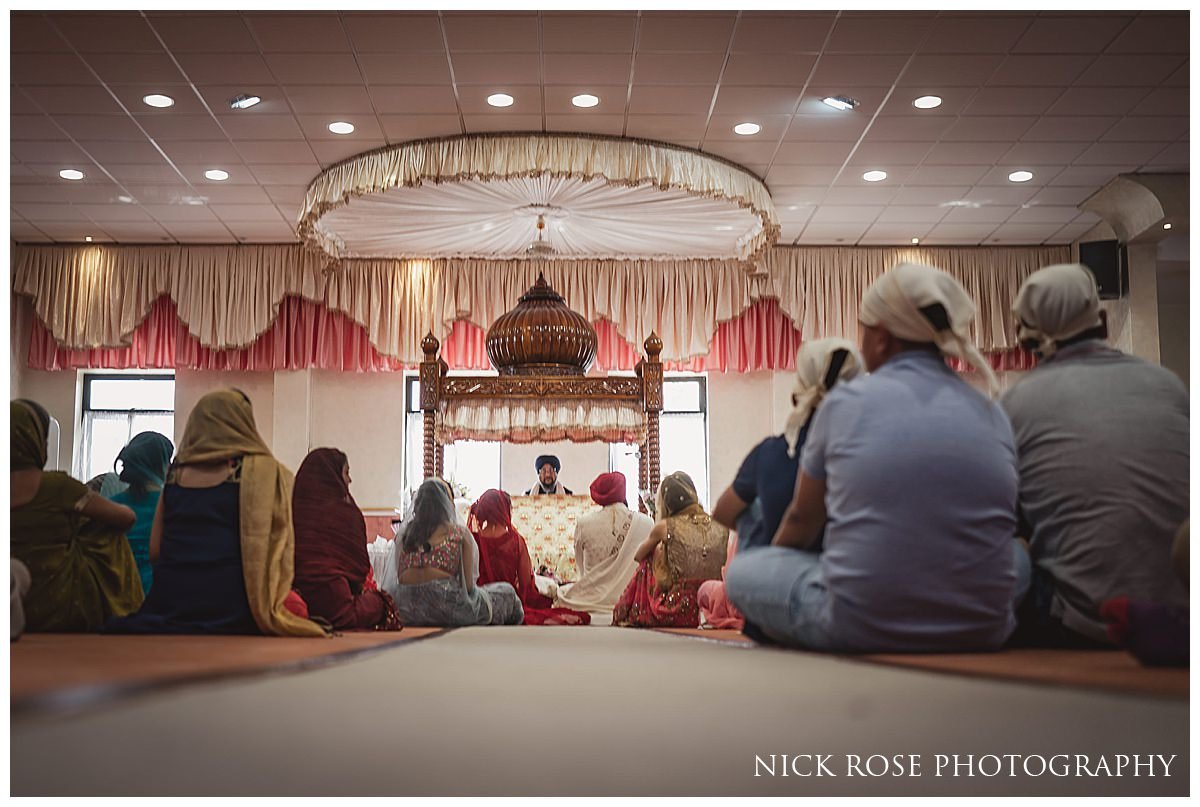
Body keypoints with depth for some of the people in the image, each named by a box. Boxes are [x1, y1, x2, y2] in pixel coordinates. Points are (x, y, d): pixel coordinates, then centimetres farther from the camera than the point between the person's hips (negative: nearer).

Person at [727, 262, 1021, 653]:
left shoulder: (845, 401, -1)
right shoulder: (993, 415, 7)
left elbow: (802, 520, 12)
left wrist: (773, 558, 35)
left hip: (860, 628, -3)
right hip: (982, 632, 4)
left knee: (741, 571, 16)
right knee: (1018, 555, 34)